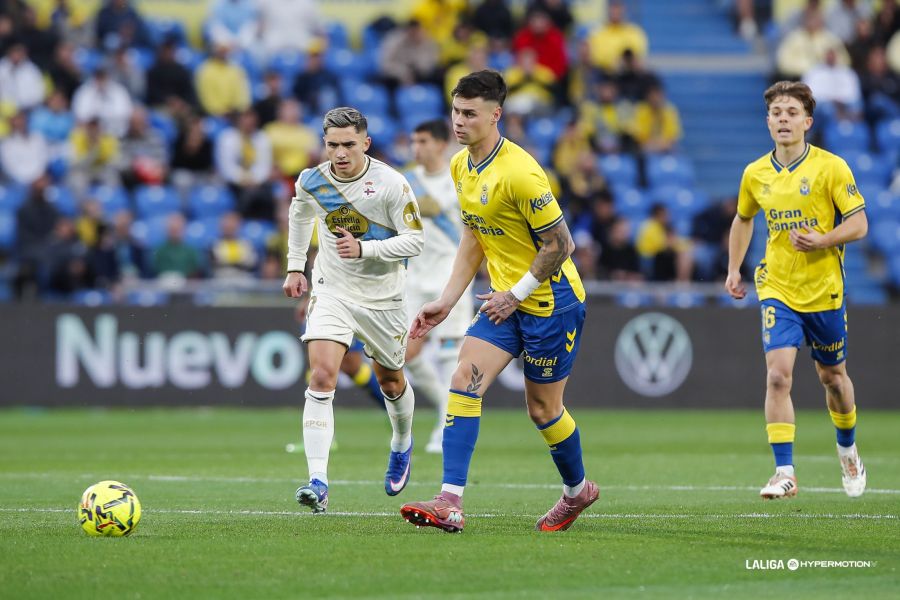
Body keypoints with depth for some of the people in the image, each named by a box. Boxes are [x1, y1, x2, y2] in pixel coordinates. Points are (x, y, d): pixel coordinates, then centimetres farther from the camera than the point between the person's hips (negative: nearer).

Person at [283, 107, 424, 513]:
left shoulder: (391, 184, -17)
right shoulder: (311, 182, -7)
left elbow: (414, 240, -14)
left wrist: (364, 248, -27)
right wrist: (295, 267, 17)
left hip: (383, 297, -1)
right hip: (331, 292, 1)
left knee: (390, 382, 17)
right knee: (321, 378, -19)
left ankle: (402, 446, 51)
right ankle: (318, 482, -23)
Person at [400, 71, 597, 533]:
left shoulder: (519, 173, -23)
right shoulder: (460, 167, 4)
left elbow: (560, 243, -19)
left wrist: (516, 294, -15)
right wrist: (446, 302, 10)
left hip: (550, 301, -7)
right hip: (506, 299, 7)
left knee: (543, 408, 5)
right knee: (464, 381, -10)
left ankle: (577, 490, 32)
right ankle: (450, 503, -16)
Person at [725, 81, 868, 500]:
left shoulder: (831, 167, -9)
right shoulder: (755, 174, 2)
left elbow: (859, 224, -8)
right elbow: (743, 219, 21)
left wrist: (823, 240, -25)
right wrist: (734, 269, 12)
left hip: (825, 290, -1)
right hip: (778, 290, 1)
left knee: (833, 377, 13)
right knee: (778, 374, -16)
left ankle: (848, 451, 41)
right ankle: (784, 473, -16)